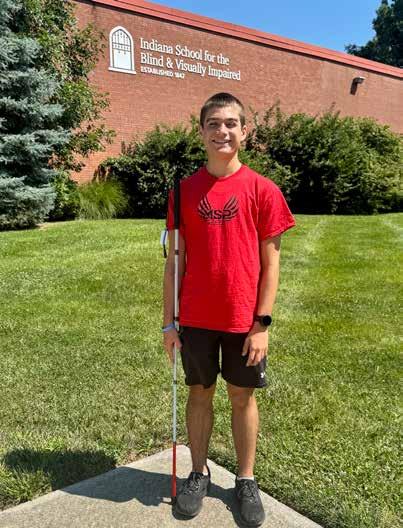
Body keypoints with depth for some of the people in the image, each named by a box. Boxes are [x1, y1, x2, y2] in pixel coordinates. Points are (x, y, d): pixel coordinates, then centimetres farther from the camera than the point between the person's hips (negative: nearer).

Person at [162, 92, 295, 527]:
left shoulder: (262, 190, -4)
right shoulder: (185, 190, 0)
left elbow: (270, 262, -3)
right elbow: (174, 261, 2)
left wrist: (262, 323, -7)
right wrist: (169, 322, 0)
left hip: (243, 320, -1)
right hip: (195, 319, 2)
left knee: (243, 397, 13)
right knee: (199, 394, 15)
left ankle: (246, 480, 32)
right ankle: (198, 474, 35)